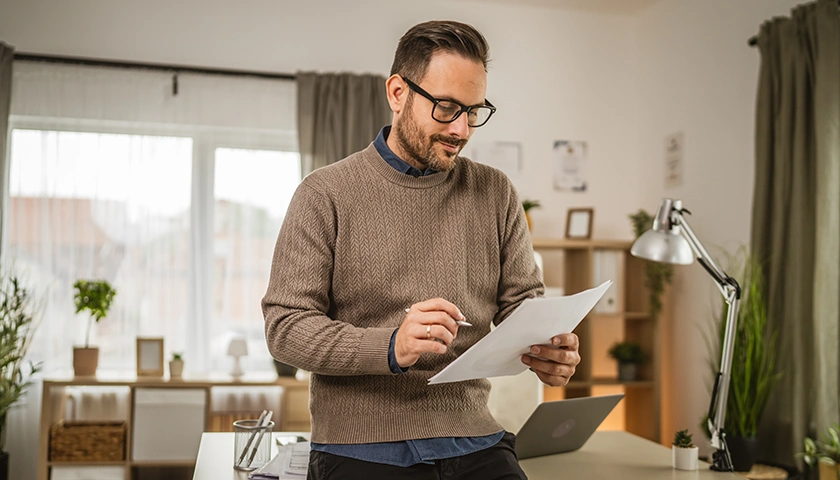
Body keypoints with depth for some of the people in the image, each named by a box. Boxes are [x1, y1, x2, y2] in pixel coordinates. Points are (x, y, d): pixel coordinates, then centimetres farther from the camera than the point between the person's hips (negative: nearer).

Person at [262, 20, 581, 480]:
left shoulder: (494, 193, 10)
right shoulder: (325, 194, -1)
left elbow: (521, 301, 14)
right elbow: (285, 325, -6)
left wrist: (548, 350, -10)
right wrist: (390, 347, -22)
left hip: (473, 439, 3)